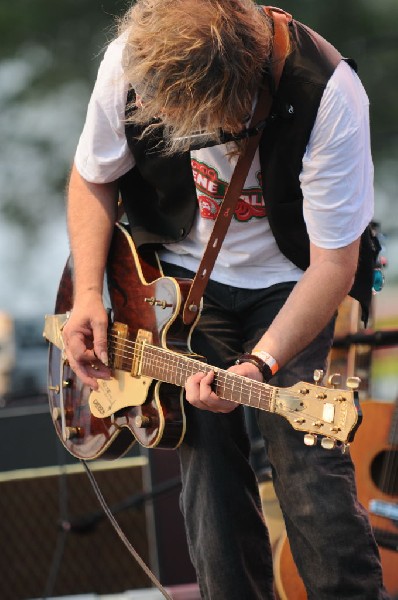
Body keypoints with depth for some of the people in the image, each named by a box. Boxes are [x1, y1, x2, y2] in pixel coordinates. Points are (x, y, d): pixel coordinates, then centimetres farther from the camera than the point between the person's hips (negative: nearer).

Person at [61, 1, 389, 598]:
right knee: (208, 469, -1)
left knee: (309, 465, -13)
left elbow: (333, 263, -25)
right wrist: (88, 294, -11)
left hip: (285, 286, -3)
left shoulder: (327, 95, -31)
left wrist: (262, 364, -36)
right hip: (180, 278, 3)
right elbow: (92, 178, 0)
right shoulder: (130, 62, -21)